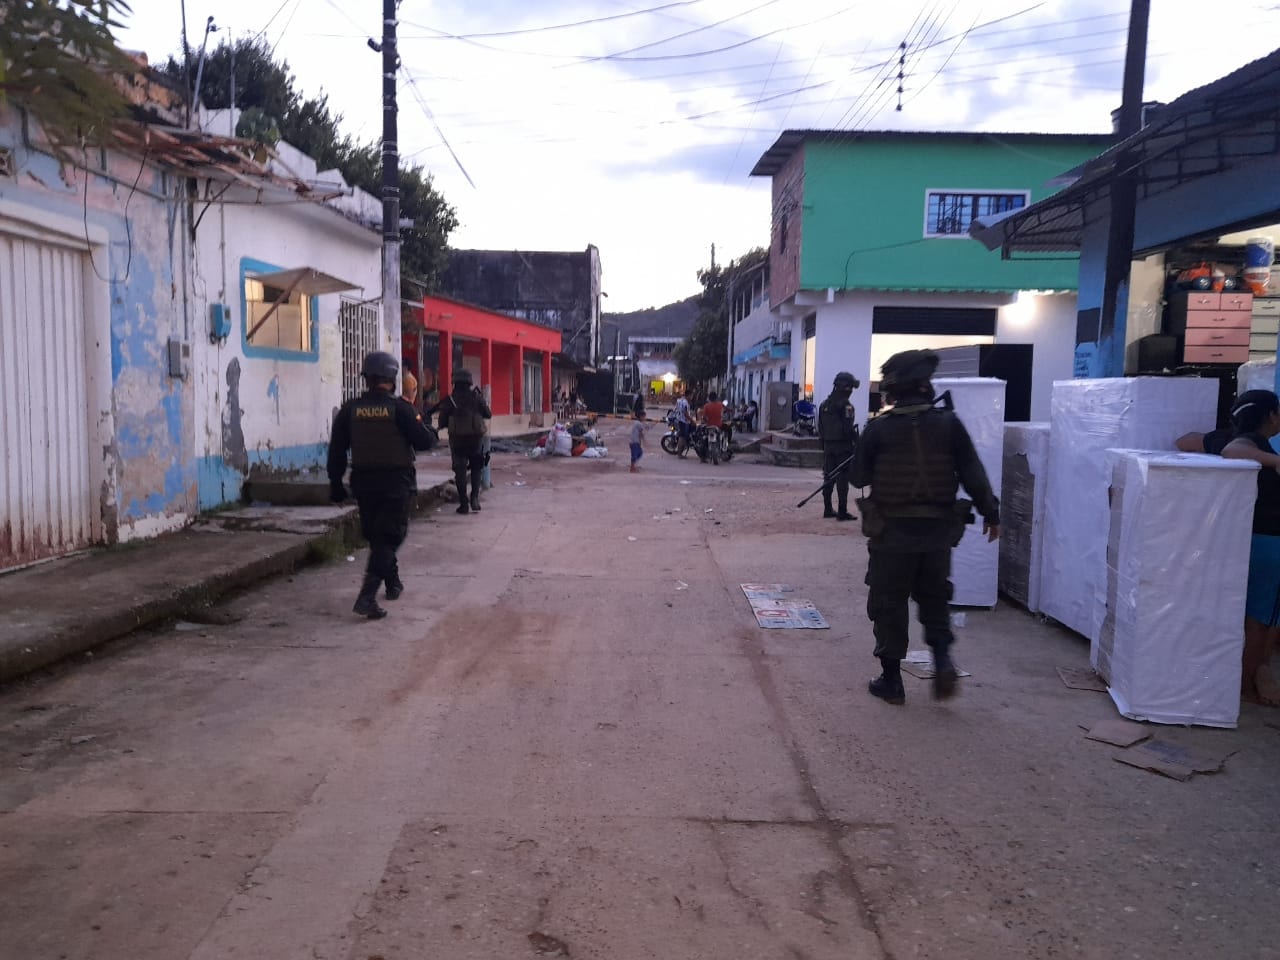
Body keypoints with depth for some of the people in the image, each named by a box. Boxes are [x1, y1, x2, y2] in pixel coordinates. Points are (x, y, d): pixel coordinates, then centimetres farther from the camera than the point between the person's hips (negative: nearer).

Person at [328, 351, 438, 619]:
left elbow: (336, 451, 5)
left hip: (363, 481, 5)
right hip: (397, 481, -4)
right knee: (388, 538, -2)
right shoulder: (399, 408, -11)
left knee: (376, 535, 20)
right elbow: (424, 442, -10)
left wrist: (335, 482, 13)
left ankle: (393, 584, 35)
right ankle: (367, 597, -14)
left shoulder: (350, 409, 2)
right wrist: (431, 432, 12)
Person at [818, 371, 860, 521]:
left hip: (828, 446, 8)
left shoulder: (824, 404, 12)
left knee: (829, 477, 12)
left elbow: (820, 428, 15)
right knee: (843, 478, -5)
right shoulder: (845, 405, -13)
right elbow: (848, 428, -19)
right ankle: (842, 511, -5)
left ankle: (828, 509, 17)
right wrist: (856, 442, -10)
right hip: (843, 446, -8)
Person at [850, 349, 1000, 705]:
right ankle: (942, 655, 3)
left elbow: (858, 477, -2)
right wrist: (990, 512, 9)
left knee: (889, 603, 9)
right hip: (937, 530, 2)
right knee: (934, 597, 22)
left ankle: (891, 679, 14)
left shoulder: (879, 429, -9)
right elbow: (973, 474, -3)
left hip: (892, 531, -2)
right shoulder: (949, 424, -5)